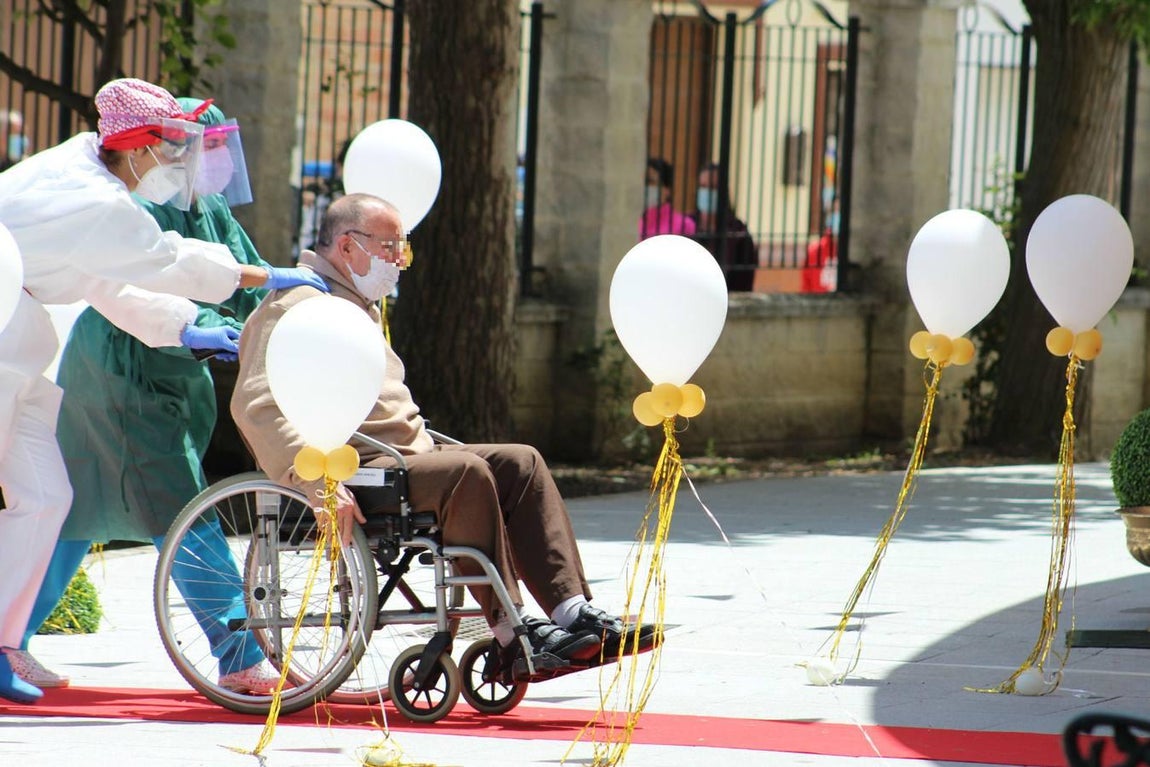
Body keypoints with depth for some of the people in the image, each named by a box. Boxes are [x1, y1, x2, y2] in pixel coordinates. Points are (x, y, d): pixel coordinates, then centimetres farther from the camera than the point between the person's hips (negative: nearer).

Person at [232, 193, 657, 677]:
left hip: (403, 457, 10)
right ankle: (510, 637, -28)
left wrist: (421, 442, 16)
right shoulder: (295, 307, -9)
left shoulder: (356, 306, 26)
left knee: (520, 464, -4)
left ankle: (574, 615, -14)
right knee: (467, 473, -29)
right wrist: (319, 484, -31)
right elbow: (255, 407, -22)